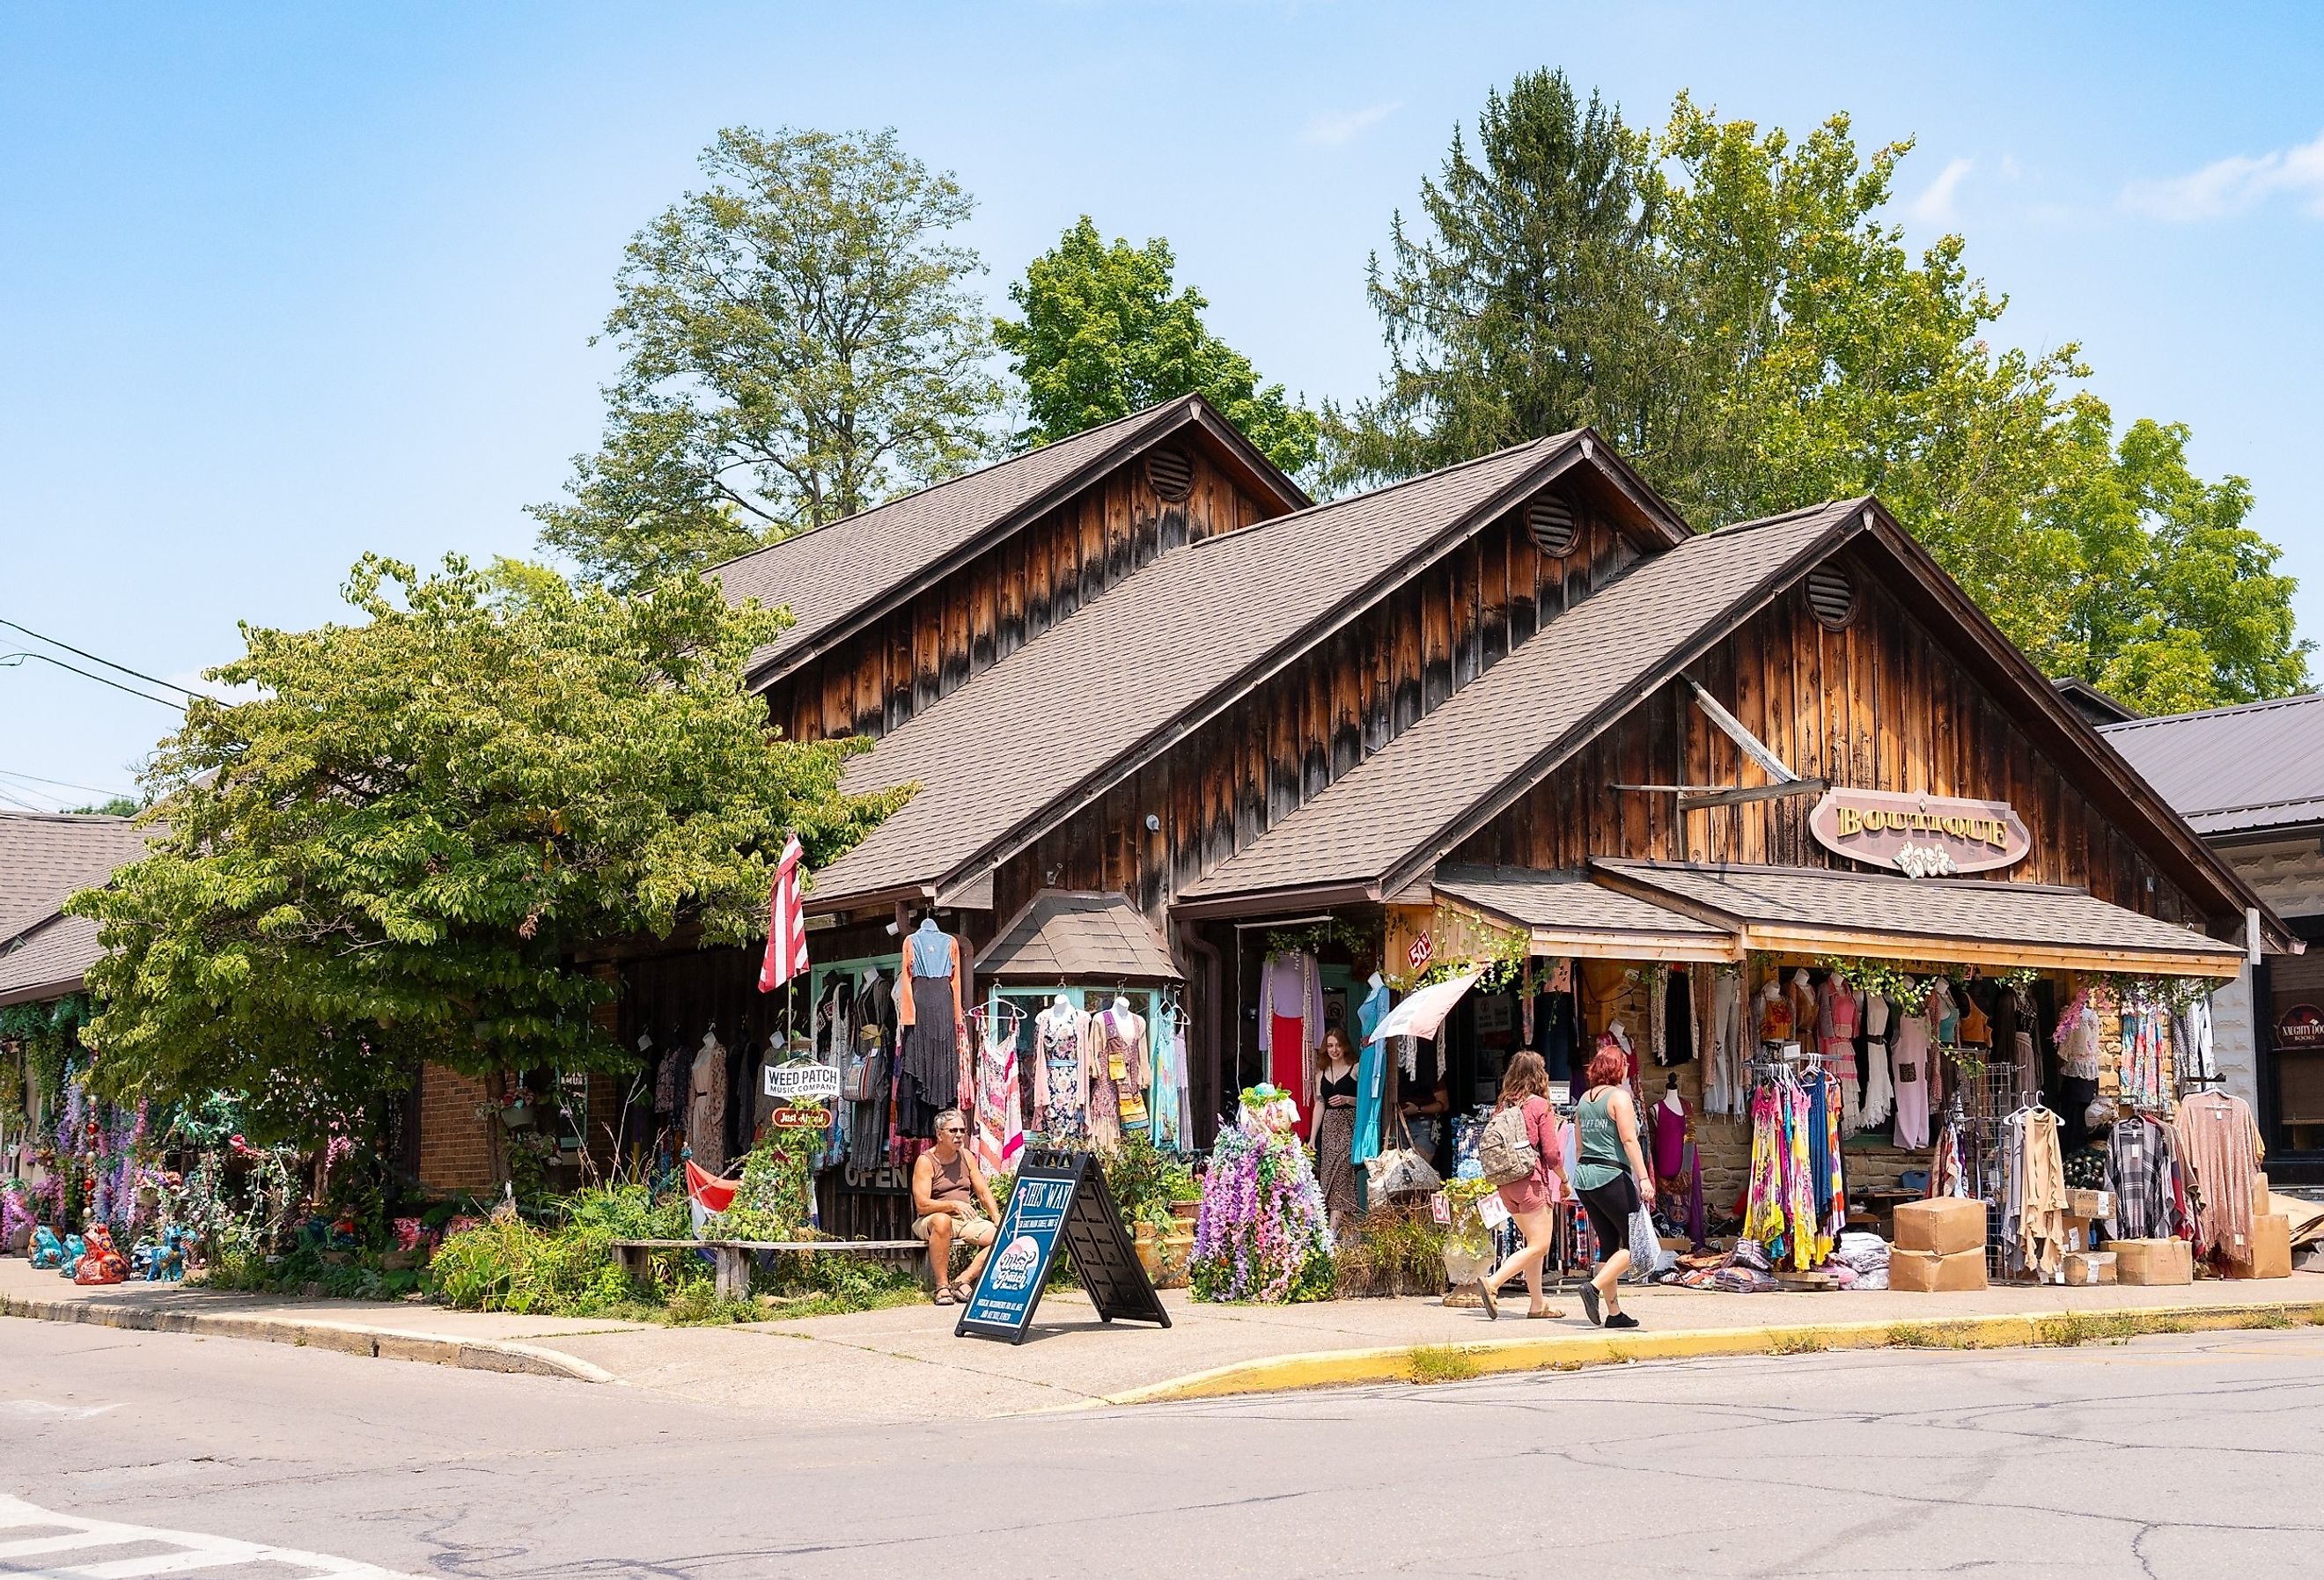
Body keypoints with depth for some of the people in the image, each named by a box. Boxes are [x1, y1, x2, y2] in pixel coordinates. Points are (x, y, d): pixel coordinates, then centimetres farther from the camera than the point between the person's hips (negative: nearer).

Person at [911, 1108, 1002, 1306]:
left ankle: (962, 1281, -22)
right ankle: (942, 1286, -34)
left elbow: (984, 1192, 9)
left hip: (967, 1220, 6)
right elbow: (922, 1205, -16)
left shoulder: (966, 1157, 11)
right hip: (930, 1221, -6)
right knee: (942, 1221, -41)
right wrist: (954, 1205, -28)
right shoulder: (926, 1161, -7)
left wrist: (998, 1219, -7)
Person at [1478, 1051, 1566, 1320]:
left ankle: (1537, 1304, 16)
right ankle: (1492, 1283, -18)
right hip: (1532, 1181, -7)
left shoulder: (1502, 1106, 8)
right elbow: (1551, 1153, -10)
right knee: (1539, 1246, -4)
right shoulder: (1541, 1106, -8)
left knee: (1534, 1243, 16)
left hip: (1506, 1184, 7)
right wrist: (1564, 1179, 5)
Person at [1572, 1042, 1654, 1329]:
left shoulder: (1585, 1100, 15)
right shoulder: (1619, 1096, -7)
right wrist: (1644, 1177, -19)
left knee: (1608, 1244, 11)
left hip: (1584, 1176, 8)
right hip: (1611, 1176, -8)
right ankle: (1595, 1287, -17)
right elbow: (1629, 1140, -16)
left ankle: (1614, 1312, 10)